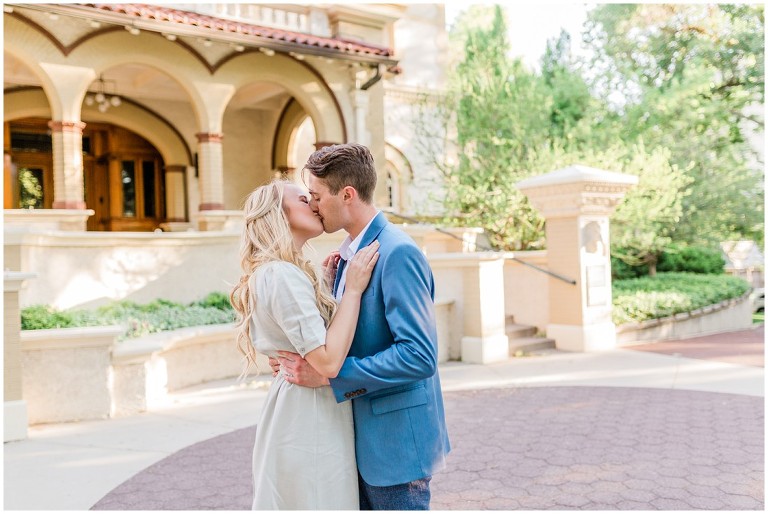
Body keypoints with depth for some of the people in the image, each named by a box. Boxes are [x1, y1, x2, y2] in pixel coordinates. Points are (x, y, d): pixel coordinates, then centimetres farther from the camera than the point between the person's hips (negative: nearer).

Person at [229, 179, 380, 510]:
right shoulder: (282, 275, -19)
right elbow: (328, 361, -25)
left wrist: (328, 282, 11)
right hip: (308, 421, -10)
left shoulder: (283, 272, 13)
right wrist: (353, 288, -19)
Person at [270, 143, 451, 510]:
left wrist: (329, 374, -24)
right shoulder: (348, 254, 9)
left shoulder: (397, 253, -20)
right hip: (362, 438, 9)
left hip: (395, 440, -9)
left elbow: (419, 355, -26)